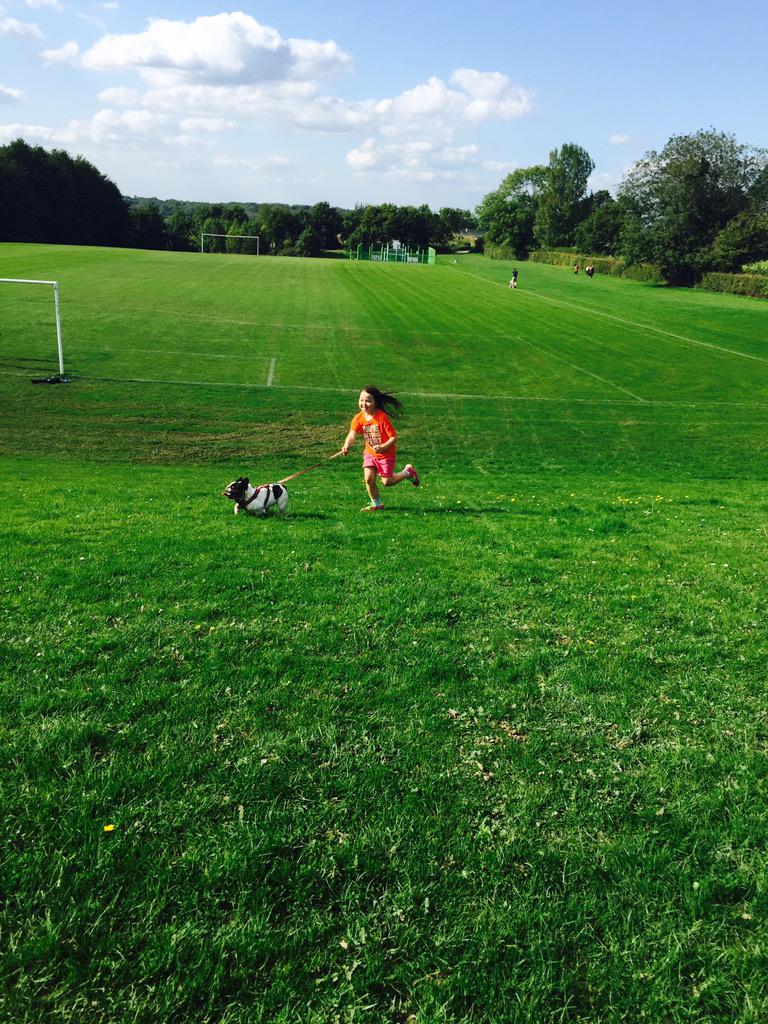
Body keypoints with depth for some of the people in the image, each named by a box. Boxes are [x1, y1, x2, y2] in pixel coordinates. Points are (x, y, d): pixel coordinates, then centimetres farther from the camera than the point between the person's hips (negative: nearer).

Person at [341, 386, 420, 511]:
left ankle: (408, 472, 29)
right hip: (370, 453, 4)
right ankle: (376, 505, 16)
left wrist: (383, 447, -34)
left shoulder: (382, 417, -23)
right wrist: (347, 445, -46)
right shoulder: (358, 418, -11)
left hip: (386, 454, -4)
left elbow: (394, 437, -20)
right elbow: (352, 435, -25)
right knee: (368, 479, -7)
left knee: (386, 482, 2)